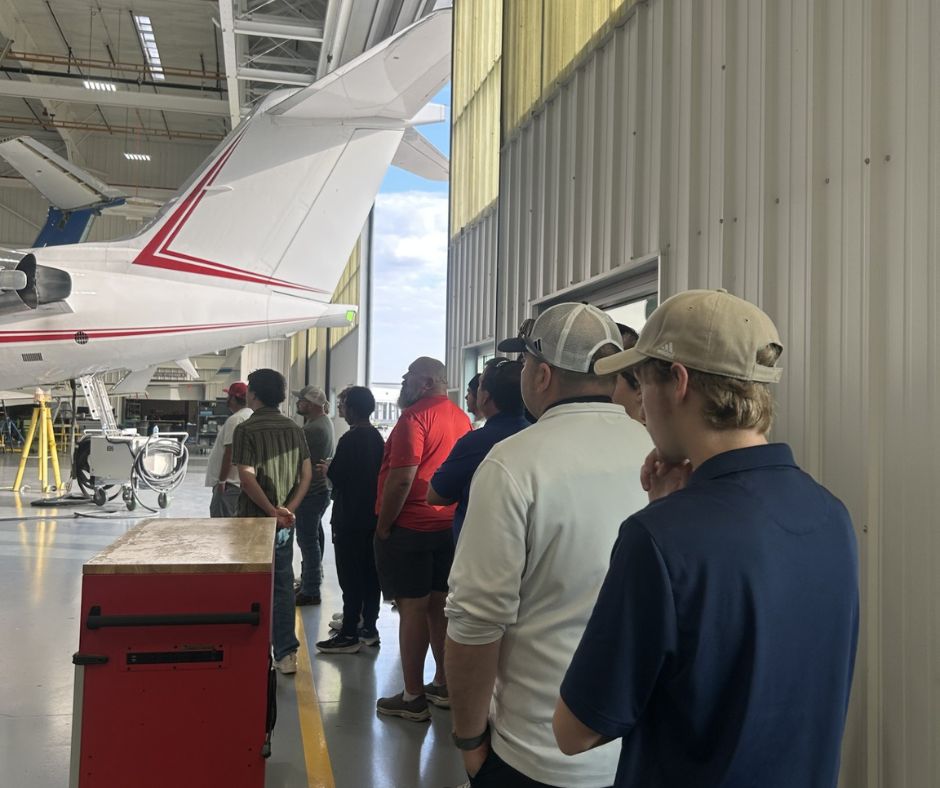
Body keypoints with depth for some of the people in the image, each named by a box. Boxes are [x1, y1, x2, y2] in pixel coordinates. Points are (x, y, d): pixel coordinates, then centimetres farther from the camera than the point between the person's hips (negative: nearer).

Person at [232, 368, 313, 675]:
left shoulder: (246, 430, -11)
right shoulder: (294, 429, 6)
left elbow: (247, 477, -19)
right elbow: (306, 474, 2)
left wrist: (272, 511, -14)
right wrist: (288, 510, -4)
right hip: (286, 522, 5)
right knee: (283, 585, 12)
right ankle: (286, 653, 12)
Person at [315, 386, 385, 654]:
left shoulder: (350, 439, -17)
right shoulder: (377, 438, 9)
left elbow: (338, 477, -18)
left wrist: (327, 469, 3)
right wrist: (333, 467, 19)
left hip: (350, 519, -8)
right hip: (372, 516, 8)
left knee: (350, 578, -2)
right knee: (370, 574, 13)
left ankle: (349, 635, 3)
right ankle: (369, 628, 22)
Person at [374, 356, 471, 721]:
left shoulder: (415, 416, -15)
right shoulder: (460, 417, 9)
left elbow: (401, 479, -21)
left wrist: (383, 526, -12)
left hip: (410, 527, -8)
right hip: (449, 526, 8)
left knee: (412, 609, -1)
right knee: (439, 605, 15)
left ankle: (413, 698, 7)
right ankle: (443, 685, 25)